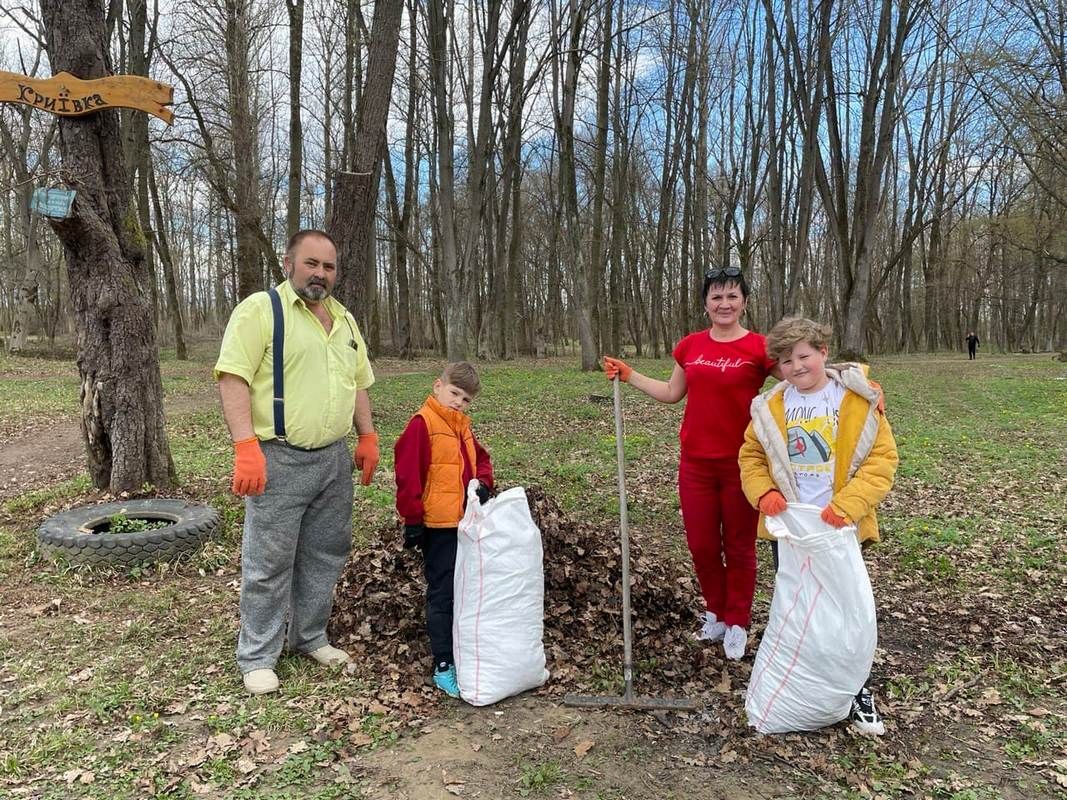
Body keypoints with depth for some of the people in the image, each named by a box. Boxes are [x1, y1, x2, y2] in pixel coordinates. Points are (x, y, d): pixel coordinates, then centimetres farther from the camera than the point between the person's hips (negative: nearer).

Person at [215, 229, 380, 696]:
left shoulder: (344, 320, 15)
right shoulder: (260, 309, -7)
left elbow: (358, 382, 21)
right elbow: (233, 379, -15)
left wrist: (367, 437, 13)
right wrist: (246, 448, -23)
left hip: (335, 460, 7)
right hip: (279, 461, -6)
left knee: (325, 555, 15)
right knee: (269, 564, 2)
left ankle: (309, 638, 31)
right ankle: (258, 657, 18)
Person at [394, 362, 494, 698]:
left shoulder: (463, 426, 12)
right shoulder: (421, 424, -13)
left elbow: (480, 459, 22)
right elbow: (407, 475, -16)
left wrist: (483, 483, 0)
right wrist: (413, 520, -15)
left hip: (466, 524, 8)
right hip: (437, 527, -8)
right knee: (443, 594, -1)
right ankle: (443, 666, 9)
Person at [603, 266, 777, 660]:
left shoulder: (759, 348, -9)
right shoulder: (691, 345, 4)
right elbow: (672, 392, 16)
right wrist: (629, 375, 11)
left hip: (741, 463, -3)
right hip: (696, 462, 4)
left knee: (739, 546, 11)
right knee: (701, 544, 12)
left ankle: (737, 622, 30)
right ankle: (716, 612, 35)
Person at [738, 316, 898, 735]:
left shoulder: (859, 400, -7)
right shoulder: (770, 406, 0)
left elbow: (882, 458, -8)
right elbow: (751, 456, 8)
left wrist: (847, 504, -20)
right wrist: (764, 493, -11)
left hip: (838, 527, -2)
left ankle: (858, 691, 28)